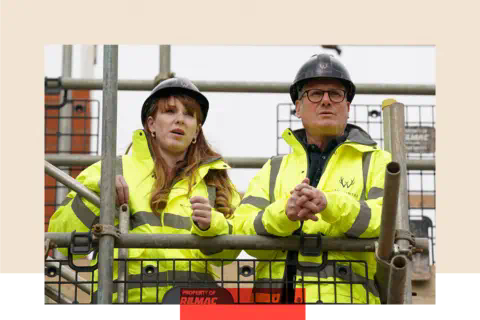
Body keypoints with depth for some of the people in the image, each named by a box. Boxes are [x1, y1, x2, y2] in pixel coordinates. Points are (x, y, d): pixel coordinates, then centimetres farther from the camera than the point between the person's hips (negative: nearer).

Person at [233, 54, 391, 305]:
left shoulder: (376, 162, 16)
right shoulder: (274, 169, 23)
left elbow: (389, 220, -3)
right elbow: (243, 231, 8)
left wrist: (330, 204, -21)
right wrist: (284, 212, -14)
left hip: (346, 296, -2)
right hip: (276, 295, 3)